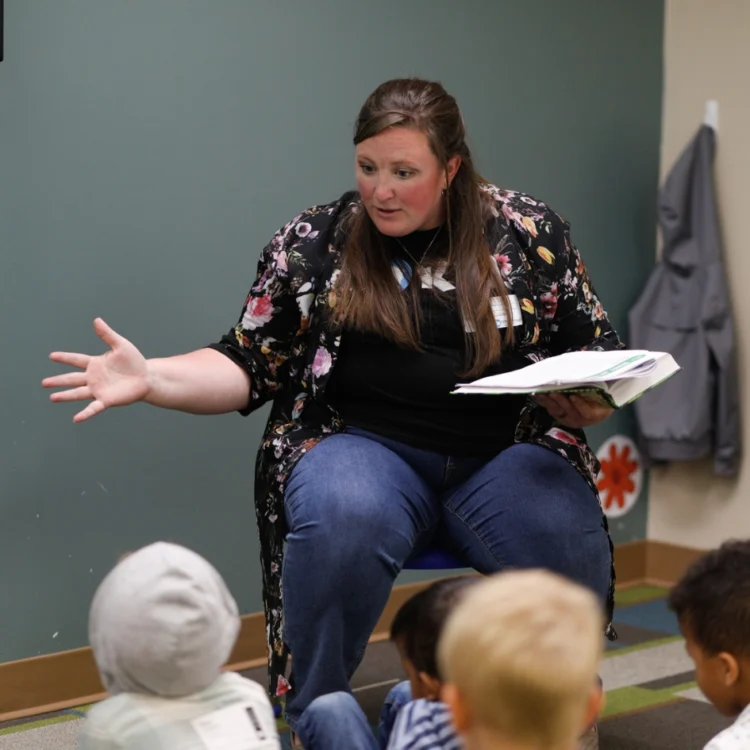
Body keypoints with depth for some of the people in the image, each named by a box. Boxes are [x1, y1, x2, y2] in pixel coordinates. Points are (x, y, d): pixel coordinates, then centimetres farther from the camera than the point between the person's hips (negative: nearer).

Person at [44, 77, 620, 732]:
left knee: (568, 544, -31)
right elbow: (250, 369, 9)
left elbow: (600, 354, 13)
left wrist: (590, 403, -10)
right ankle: (310, 719, -15)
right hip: (367, 448, 0)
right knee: (344, 521, -36)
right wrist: (150, 380, -7)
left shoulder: (530, 233, 8)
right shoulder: (311, 244, 8)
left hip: (506, 454, 1)